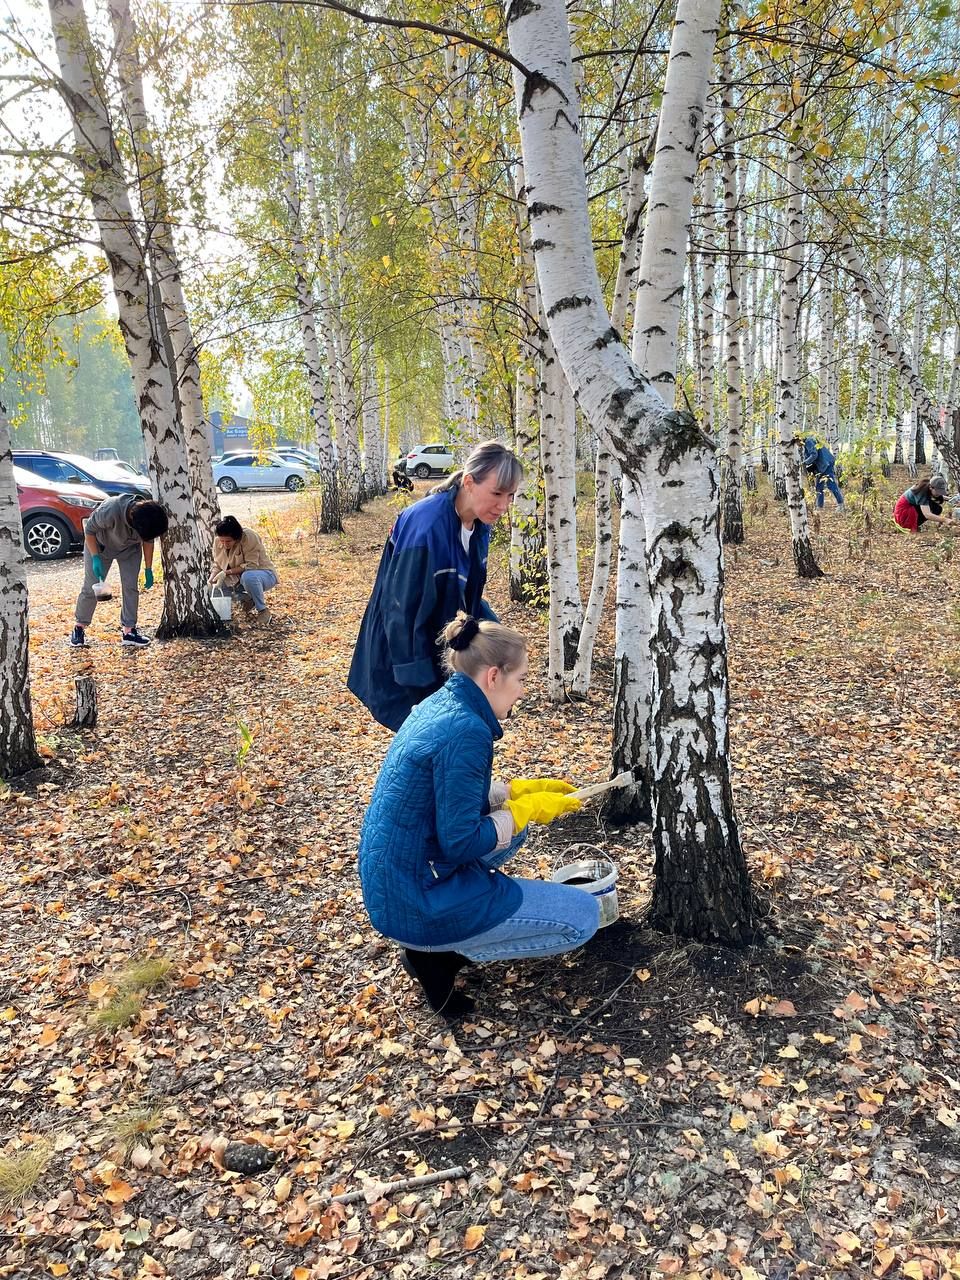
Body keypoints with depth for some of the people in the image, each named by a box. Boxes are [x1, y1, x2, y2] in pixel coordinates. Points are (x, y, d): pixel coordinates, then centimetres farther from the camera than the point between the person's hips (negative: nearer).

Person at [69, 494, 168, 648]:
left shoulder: (150, 517, -28)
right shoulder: (109, 511, -42)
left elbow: (148, 540, -8)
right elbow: (89, 530, -23)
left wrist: (148, 569, -6)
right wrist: (96, 558, -27)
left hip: (129, 548, 3)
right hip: (99, 545, -3)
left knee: (131, 587, -4)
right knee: (91, 588, -1)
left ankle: (128, 630, 5)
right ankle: (79, 627, 15)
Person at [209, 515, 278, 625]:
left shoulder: (249, 537, -26)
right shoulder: (218, 541, -8)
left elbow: (251, 565, -27)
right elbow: (217, 564, 1)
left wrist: (226, 572, -32)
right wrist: (212, 578, -20)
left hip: (263, 573, -7)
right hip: (238, 577, 7)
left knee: (248, 577, -39)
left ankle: (263, 611, -18)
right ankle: (247, 600, 6)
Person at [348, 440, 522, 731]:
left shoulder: (478, 526, -3)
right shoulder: (426, 527, -29)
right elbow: (403, 611, -24)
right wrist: (419, 683, -21)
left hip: (445, 650, 8)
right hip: (402, 661, -8)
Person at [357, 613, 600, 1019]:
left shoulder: (440, 705, 4)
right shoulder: (465, 731, -24)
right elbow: (460, 842, -22)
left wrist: (520, 789, 12)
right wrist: (527, 809, -9)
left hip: (389, 883, 9)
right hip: (415, 903, -9)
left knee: (510, 825, 28)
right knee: (582, 916, -2)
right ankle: (437, 951, 0)